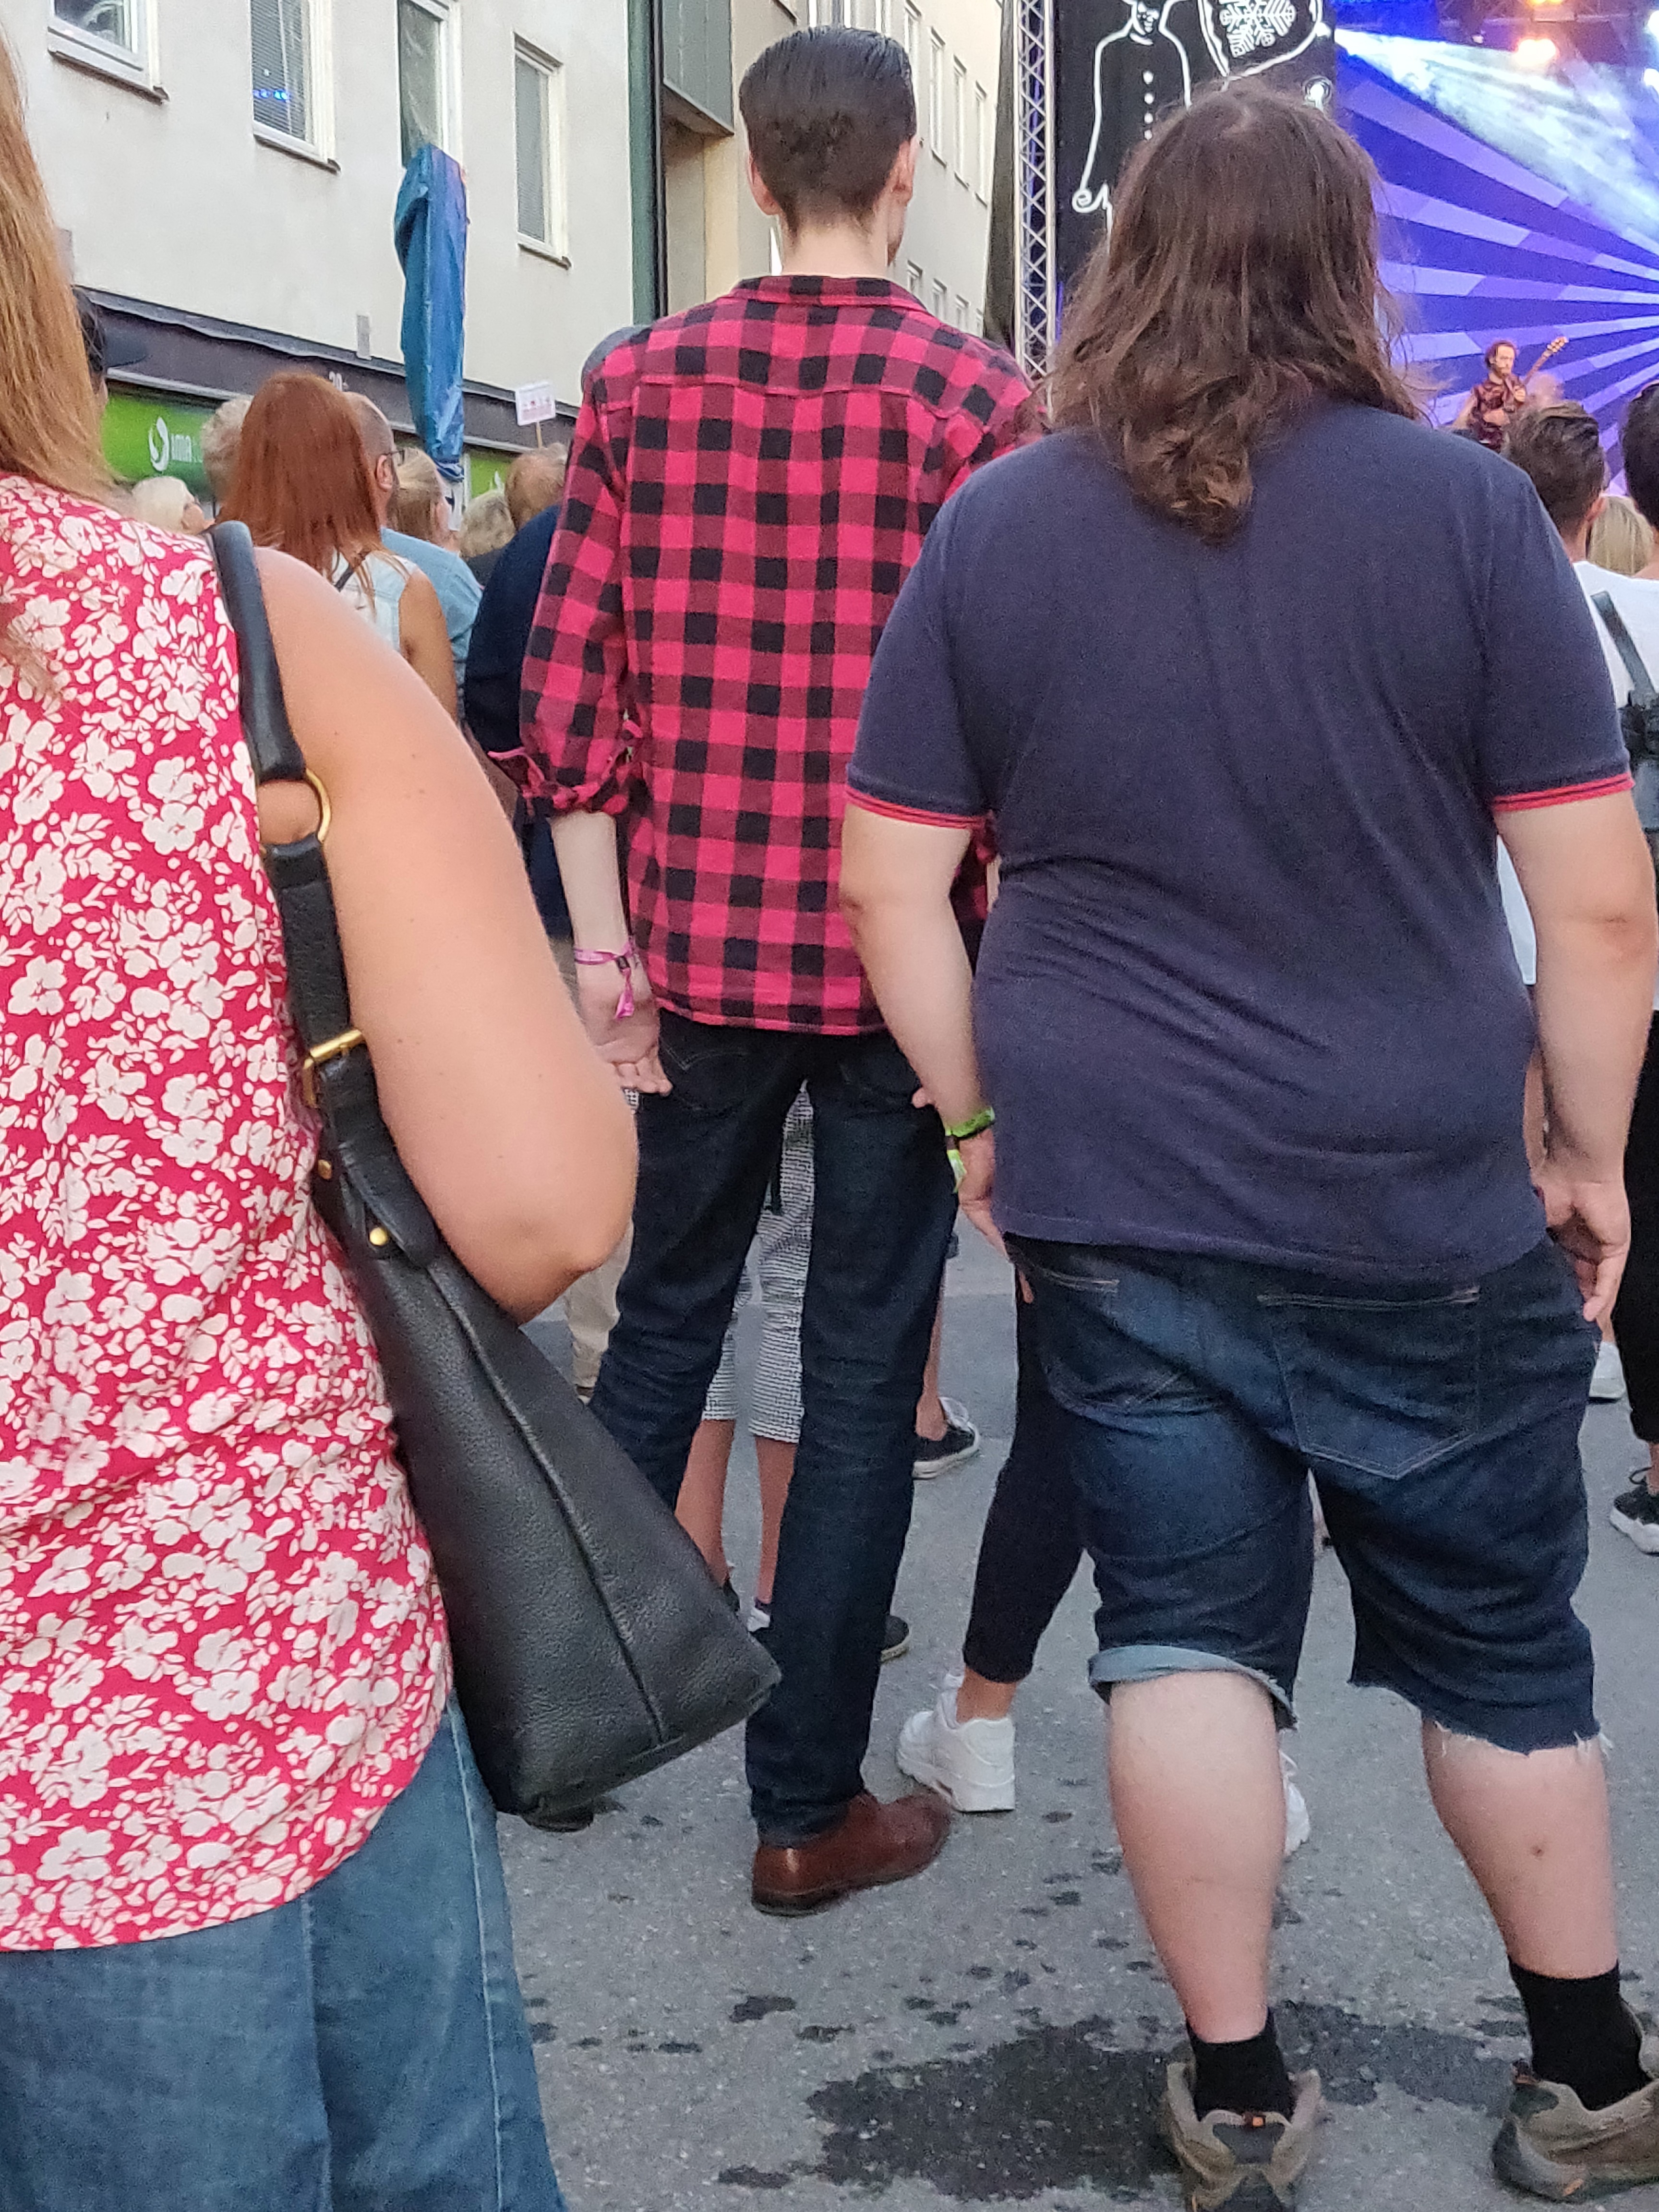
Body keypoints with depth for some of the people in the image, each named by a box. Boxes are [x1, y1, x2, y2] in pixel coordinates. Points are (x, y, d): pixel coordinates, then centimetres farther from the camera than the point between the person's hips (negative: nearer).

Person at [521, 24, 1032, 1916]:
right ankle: (807, 1808, 16)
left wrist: (601, 942, 5)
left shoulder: (638, 385, 1)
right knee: (861, 1372, 7)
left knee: (662, 1323, 19)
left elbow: (569, 694, -1)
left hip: (698, 951, 3)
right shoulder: (980, 404, -7)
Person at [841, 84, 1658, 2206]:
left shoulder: (993, 523, 0)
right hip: (1422, 1211, -1)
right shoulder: (1463, 505, -7)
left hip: (1111, 1207, 2)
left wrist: (985, 1117, 11)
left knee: (1184, 1634, 11)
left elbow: (888, 880, 2)